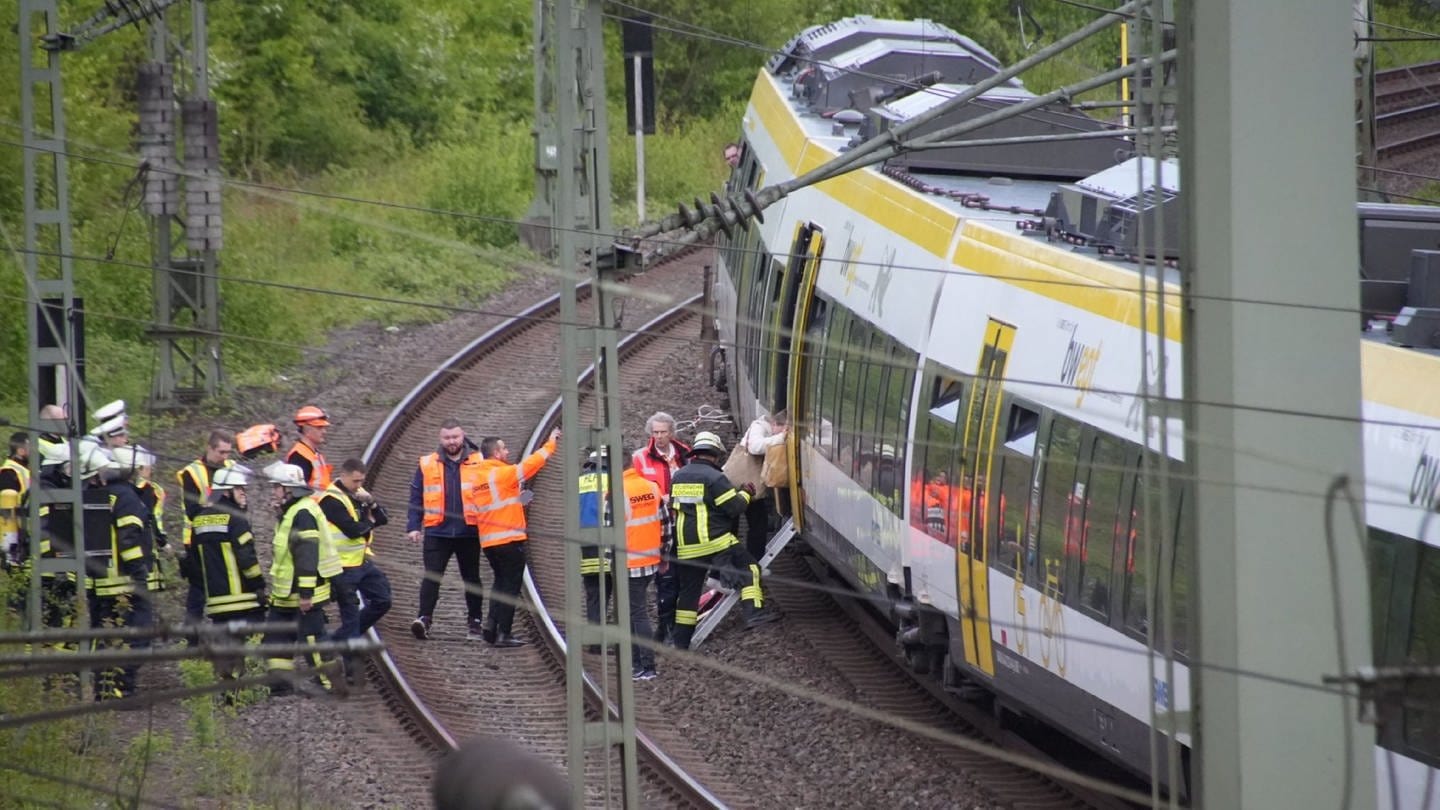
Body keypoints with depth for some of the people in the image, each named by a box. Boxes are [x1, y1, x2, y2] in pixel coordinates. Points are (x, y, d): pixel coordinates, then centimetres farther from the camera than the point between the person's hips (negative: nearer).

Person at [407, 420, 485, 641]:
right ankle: (424, 618, -14)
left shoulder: (479, 464, 2)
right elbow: (416, 498, 7)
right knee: (431, 576, -10)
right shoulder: (427, 465, 5)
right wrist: (413, 527, -1)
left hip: (469, 532, 0)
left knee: (471, 578, 10)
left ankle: (474, 623, 19)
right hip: (437, 532, 0)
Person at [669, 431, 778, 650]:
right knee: (748, 569, 2)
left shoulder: (678, 477, 11)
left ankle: (681, 641, 13)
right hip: (715, 541, -6)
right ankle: (754, 612, -12)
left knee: (688, 590, 12)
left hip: (686, 547, 6)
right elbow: (734, 507, -11)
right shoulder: (714, 478, -11)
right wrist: (745, 494, 8)